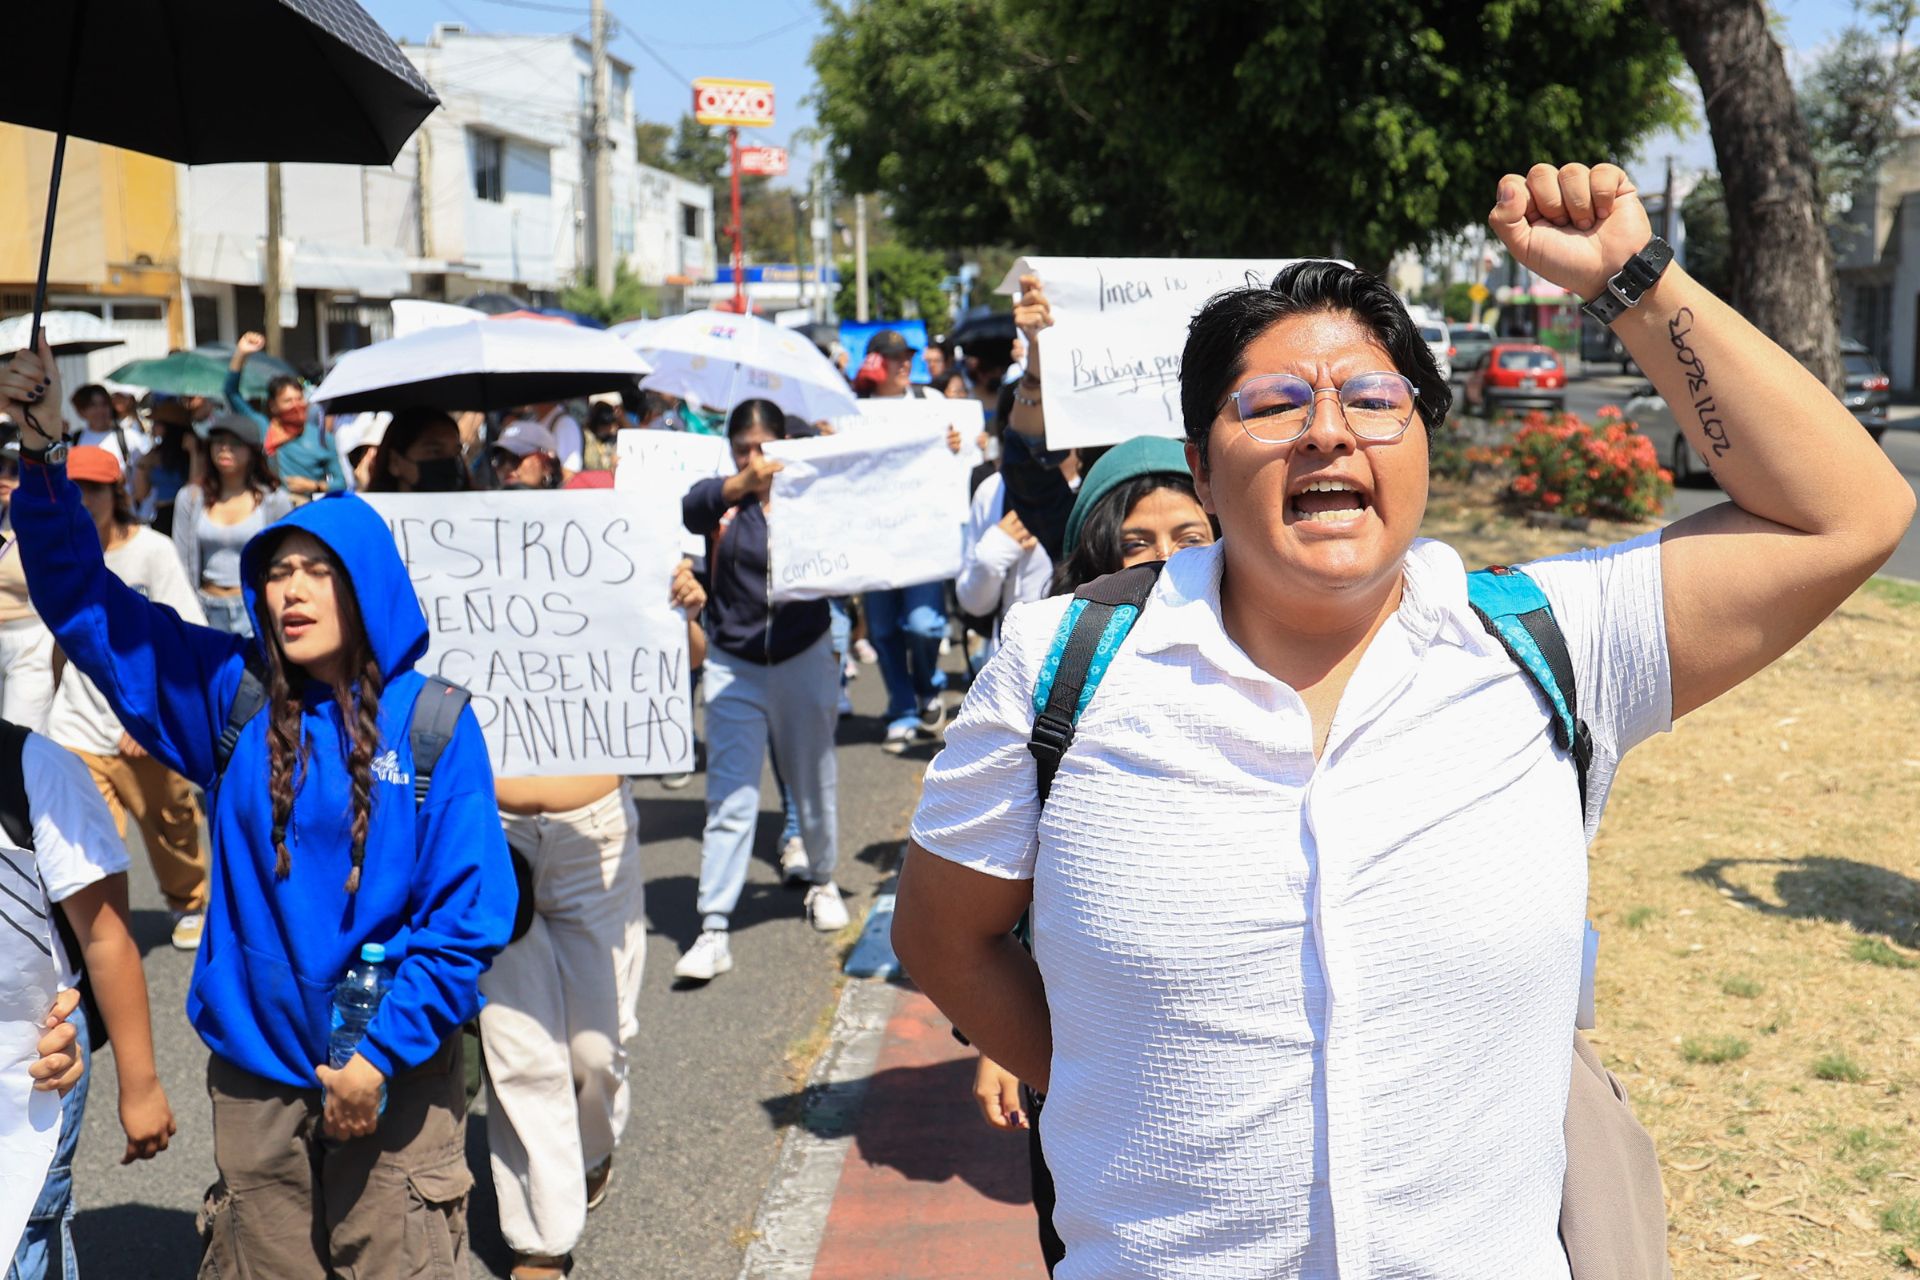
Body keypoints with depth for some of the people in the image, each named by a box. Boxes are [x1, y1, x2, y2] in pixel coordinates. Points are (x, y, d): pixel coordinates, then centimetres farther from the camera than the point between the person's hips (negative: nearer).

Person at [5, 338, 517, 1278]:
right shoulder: (230, 696, 1)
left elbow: (469, 909, -10)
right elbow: (82, 600, 2)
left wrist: (383, 1055, -14)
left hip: (395, 1071, -3)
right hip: (255, 1069, 3)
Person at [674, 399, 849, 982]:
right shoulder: (721, 500, -4)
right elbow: (692, 508, -25)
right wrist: (740, 486, -46)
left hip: (804, 659, 1)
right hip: (734, 667, -1)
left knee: (814, 781, 16)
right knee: (729, 797, -5)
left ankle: (822, 882, 40)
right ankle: (713, 932, -5)